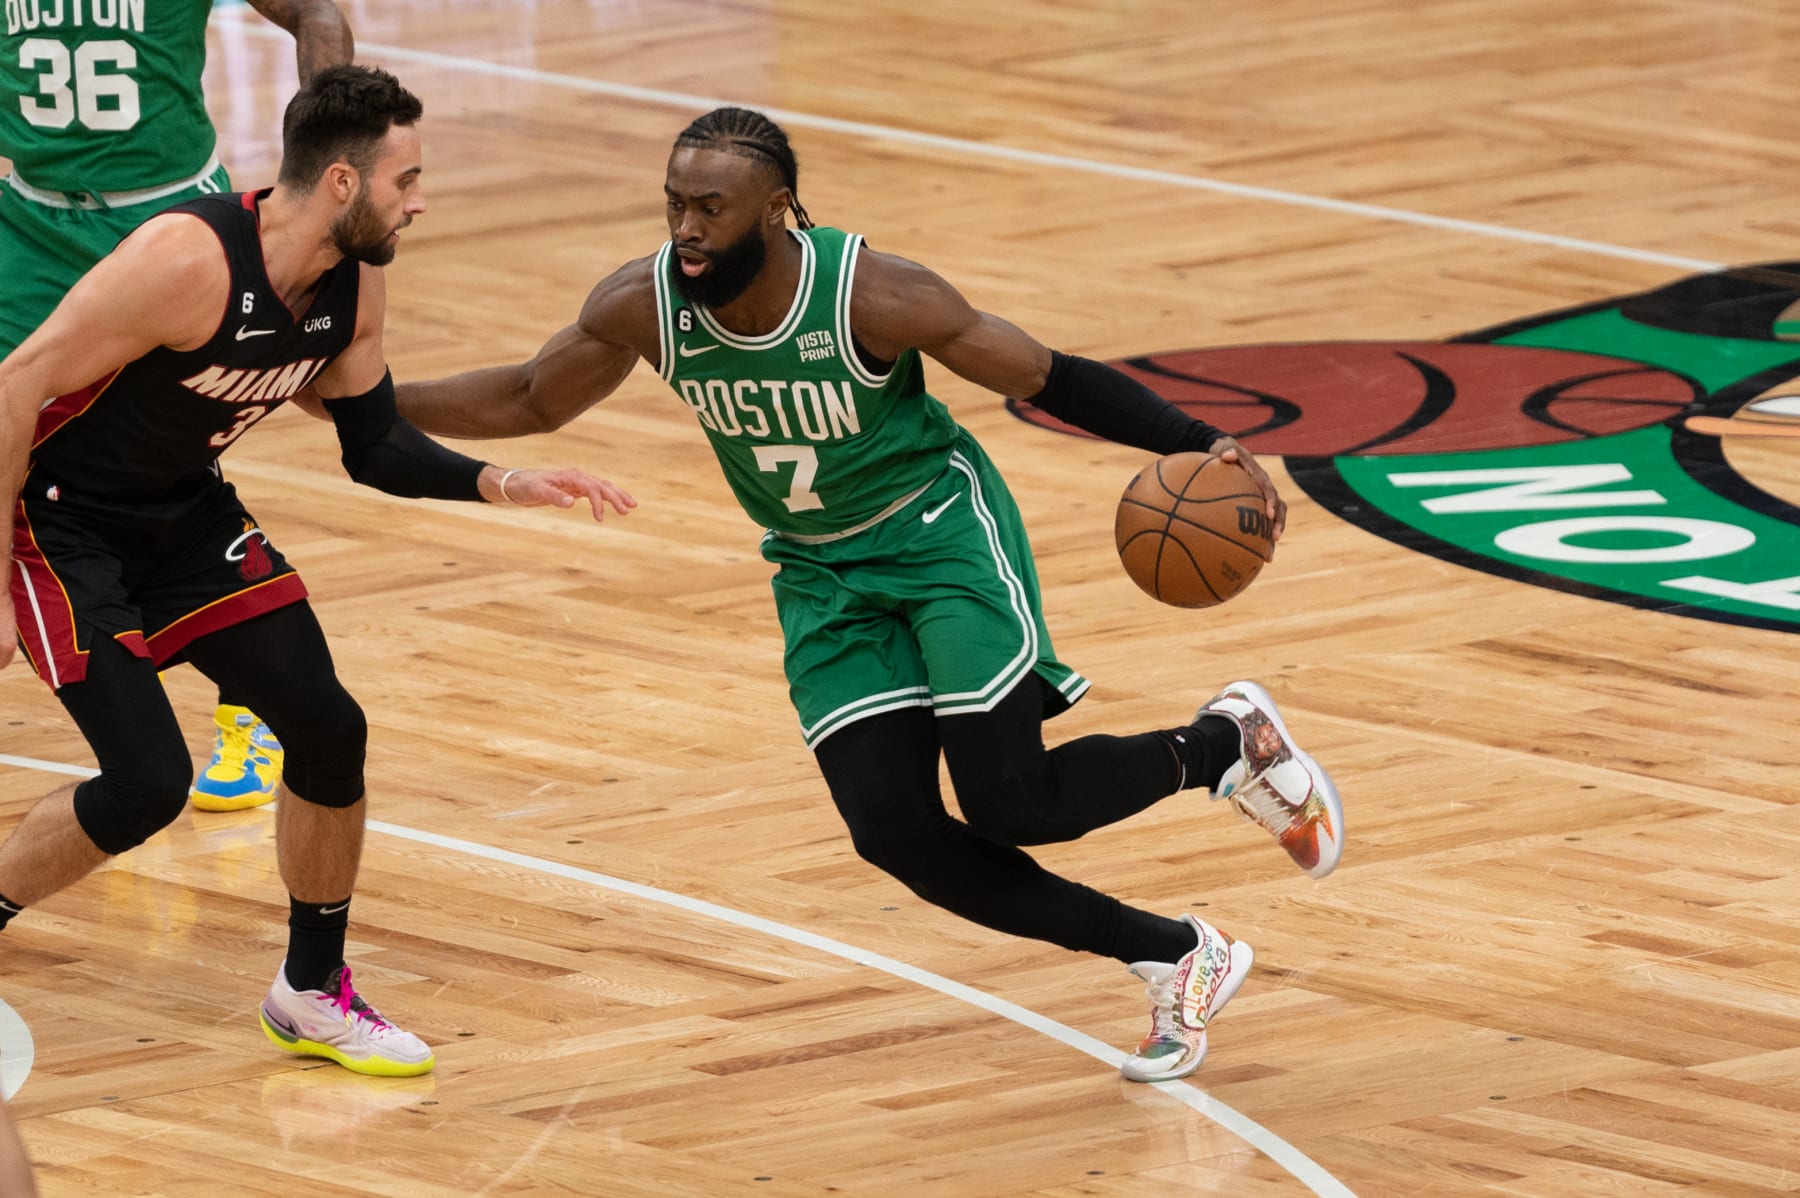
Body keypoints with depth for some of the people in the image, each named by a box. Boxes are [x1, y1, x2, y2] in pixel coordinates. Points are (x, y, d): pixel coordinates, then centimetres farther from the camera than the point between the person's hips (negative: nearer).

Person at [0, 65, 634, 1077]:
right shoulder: (189, 262, -32)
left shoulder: (355, 286, -7)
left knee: (328, 728, -2)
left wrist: (498, 485, -10)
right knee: (149, 784, -15)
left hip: (188, 510, 7)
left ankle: (314, 994, 16)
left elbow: (376, 446, 8)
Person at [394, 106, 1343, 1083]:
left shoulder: (874, 297, -27)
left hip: (940, 530, -5)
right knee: (893, 830, -8)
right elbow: (530, 401, 1)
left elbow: (1047, 379, -17)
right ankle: (1177, 962, 7)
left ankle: (1226, 743, 14)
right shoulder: (643, 305, -16)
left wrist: (1199, 444, -26)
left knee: (1010, 804, -16)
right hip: (822, 572, 5)